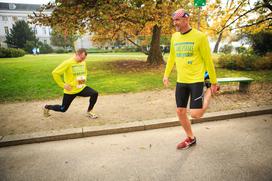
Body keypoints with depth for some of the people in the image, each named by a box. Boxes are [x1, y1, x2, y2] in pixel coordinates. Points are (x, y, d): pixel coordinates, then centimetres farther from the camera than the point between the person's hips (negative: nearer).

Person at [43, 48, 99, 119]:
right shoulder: (68, 63, -19)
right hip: (70, 91, -4)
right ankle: (47, 107, 40)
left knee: (95, 94, -18)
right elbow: (55, 73, -18)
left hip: (81, 88, 5)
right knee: (63, 109, 9)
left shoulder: (83, 62, -1)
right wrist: (63, 85, -16)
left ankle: (89, 111, 4)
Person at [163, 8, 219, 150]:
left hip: (196, 80, -5)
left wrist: (214, 82, -2)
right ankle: (190, 138, 30)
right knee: (180, 112, 7)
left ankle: (209, 92, 21)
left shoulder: (199, 36, -9)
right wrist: (166, 75, 18)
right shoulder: (174, 37, 7)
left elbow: (208, 60, -6)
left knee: (195, 114, -8)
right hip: (181, 81, 5)